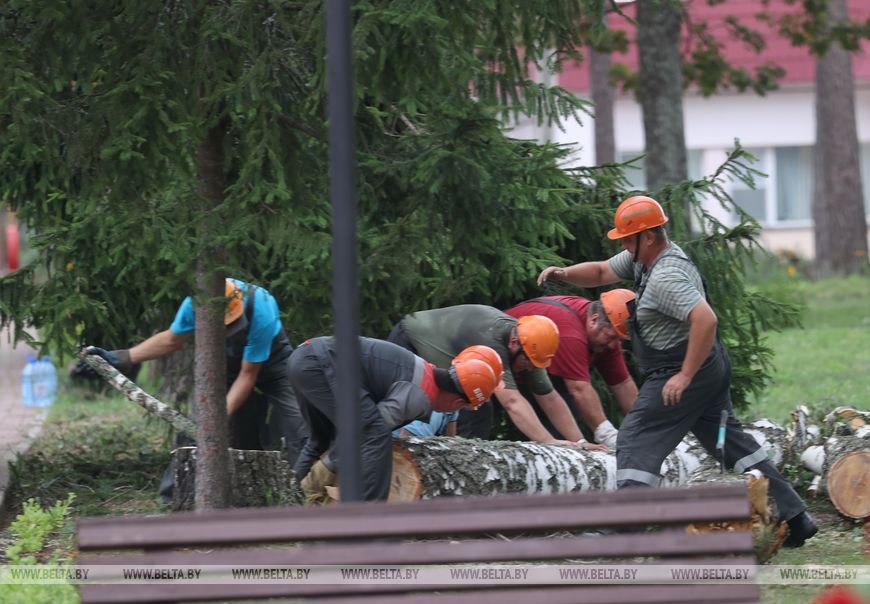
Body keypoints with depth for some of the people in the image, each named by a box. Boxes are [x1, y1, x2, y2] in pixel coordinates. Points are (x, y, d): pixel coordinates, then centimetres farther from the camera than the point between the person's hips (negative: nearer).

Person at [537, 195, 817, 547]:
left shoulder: (665, 278, -23)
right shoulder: (644, 258, 8)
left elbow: (706, 320, -34)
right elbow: (601, 272, 16)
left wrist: (685, 376, -32)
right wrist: (565, 274, -3)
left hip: (687, 372, -11)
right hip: (712, 369, 11)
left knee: (636, 441, -8)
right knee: (729, 440, 17)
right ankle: (793, 516, 18)